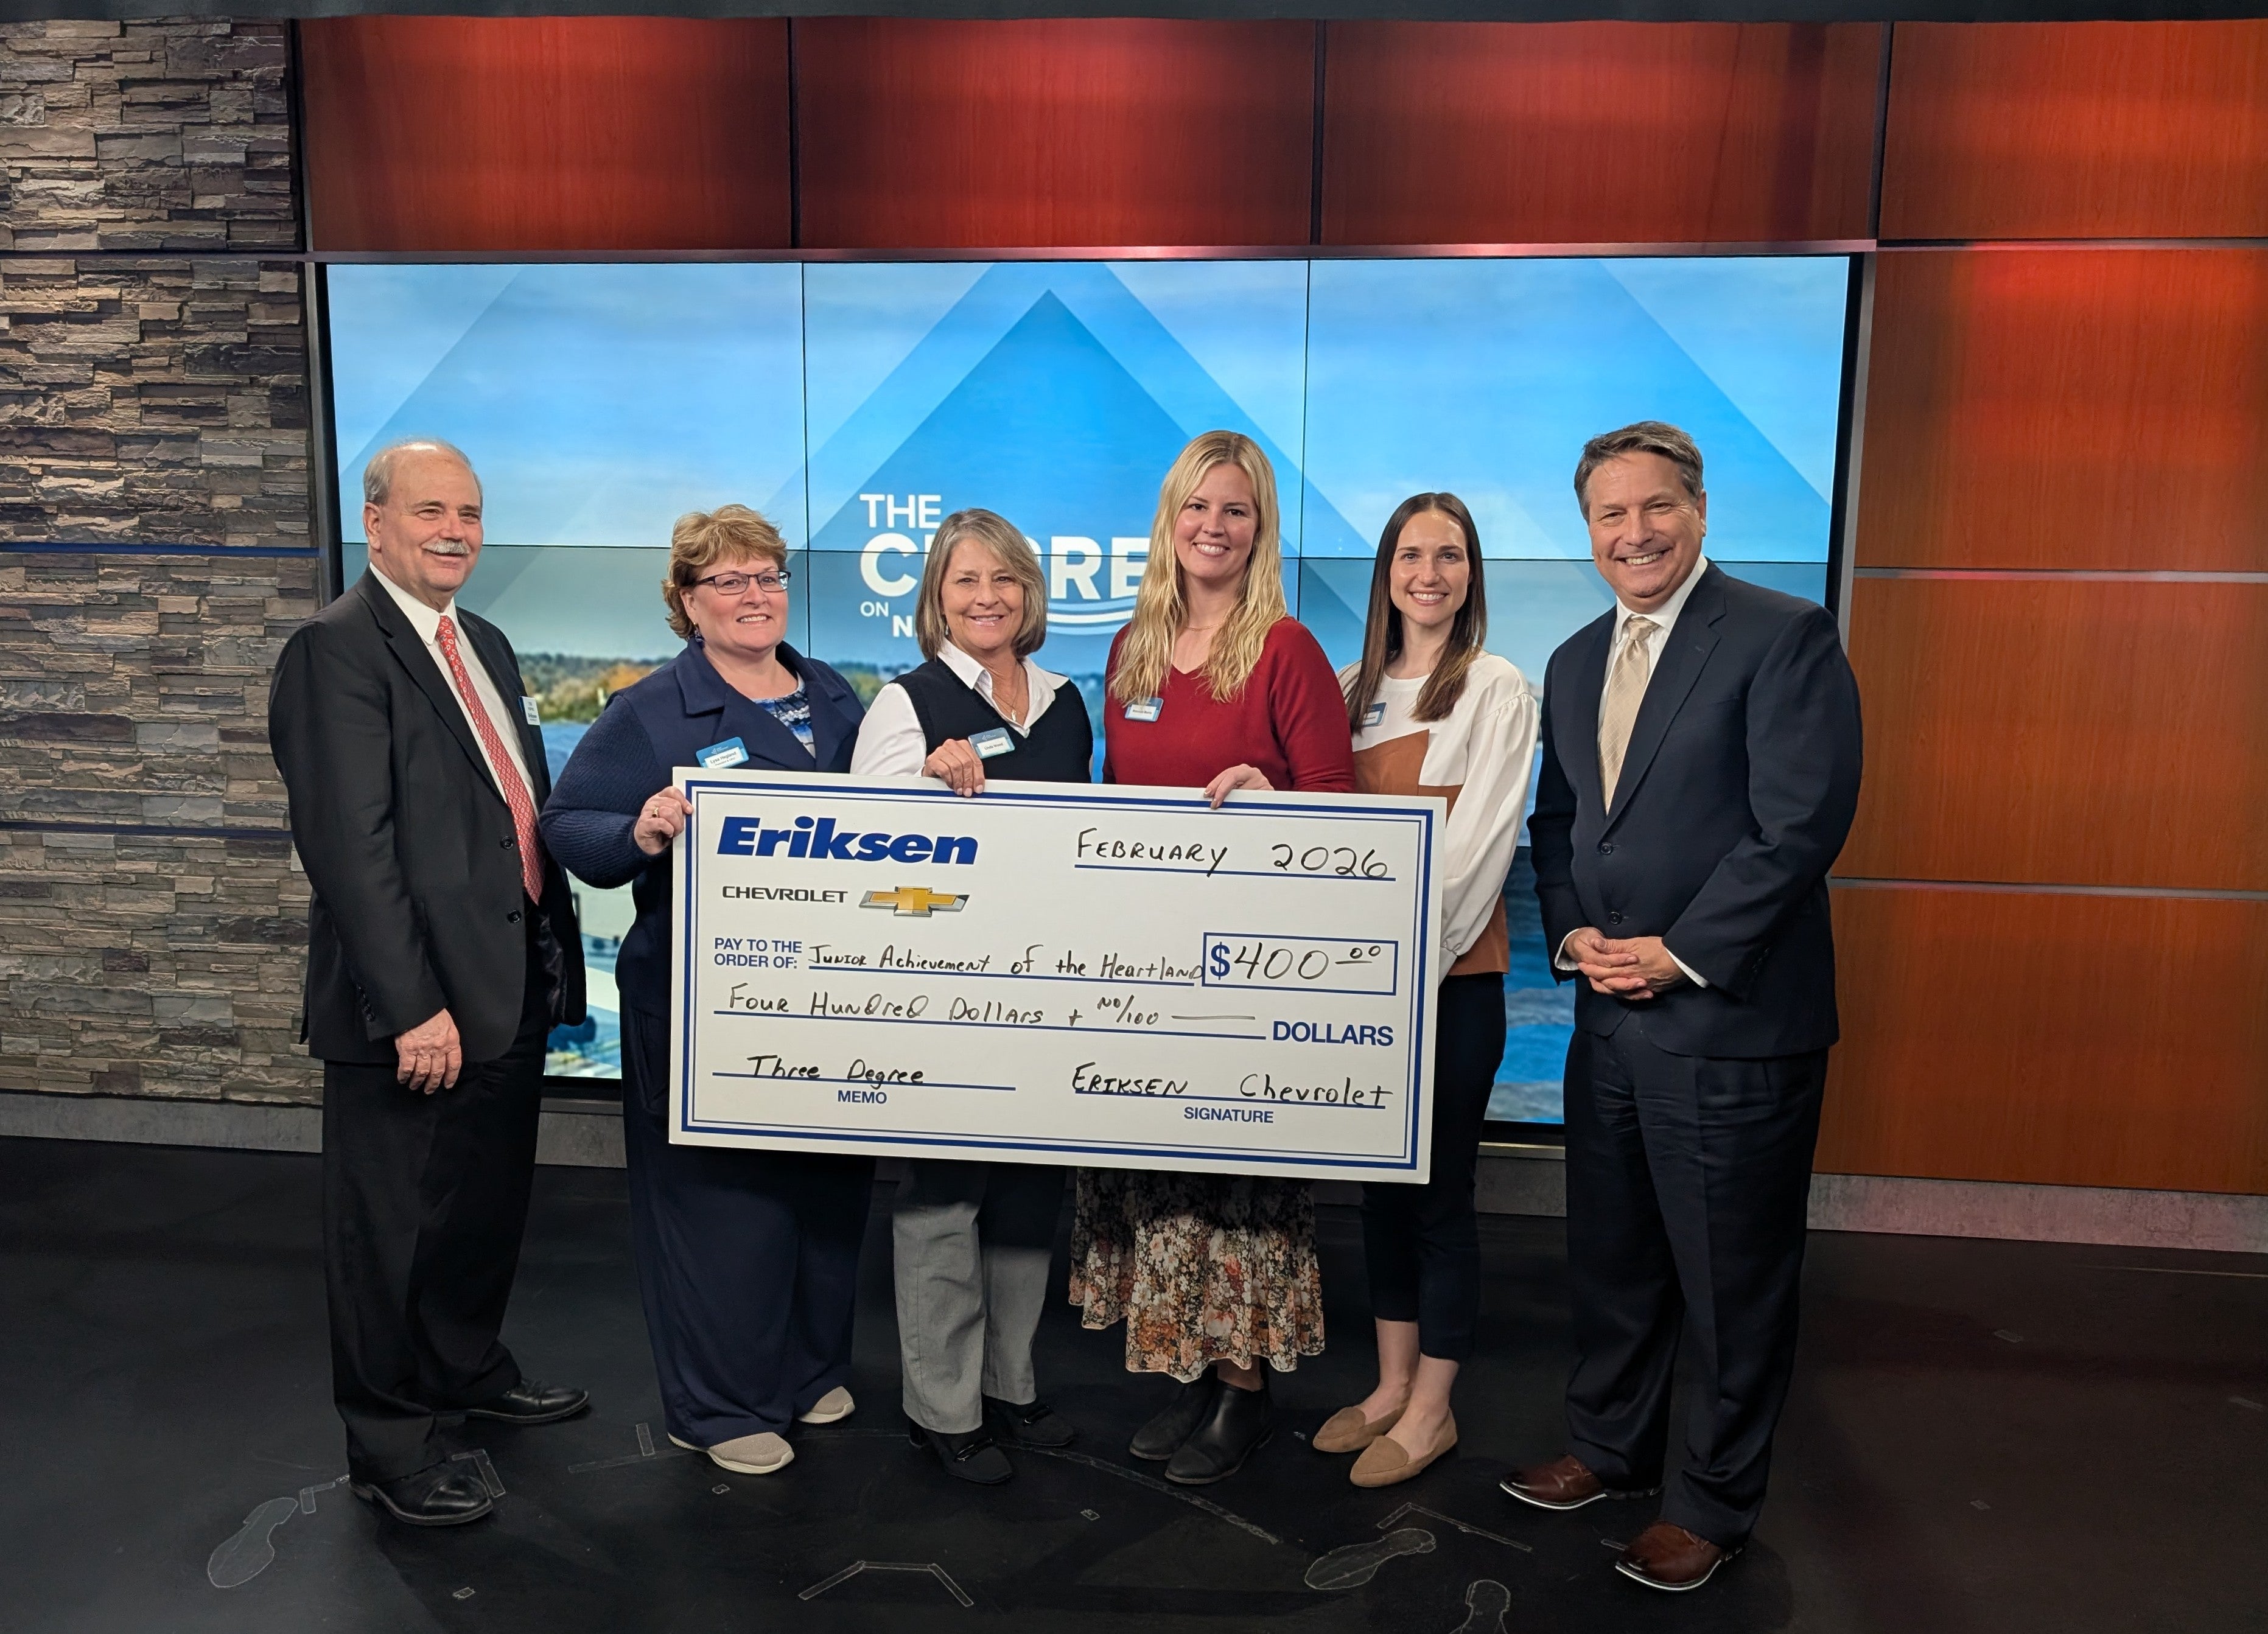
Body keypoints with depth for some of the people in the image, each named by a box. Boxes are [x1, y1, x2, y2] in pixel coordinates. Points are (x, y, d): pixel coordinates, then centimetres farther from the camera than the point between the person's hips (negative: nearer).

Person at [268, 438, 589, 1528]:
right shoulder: (337, 649, -14)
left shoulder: (484, 646, 14)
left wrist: (557, 952, 13)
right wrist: (412, 1007, -23)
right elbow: (352, 846, -21)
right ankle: (391, 1445, 26)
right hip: (414, 1010, -8)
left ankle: (468, 1369, 44)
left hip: (509, 990, 9)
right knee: (395, 1226, 8)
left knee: (490, 1203, 23)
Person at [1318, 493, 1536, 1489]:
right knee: (1380, 1181, 14)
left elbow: (1480, 840, -12)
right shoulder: (1355, 689, 11)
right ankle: (1391, 1385, 29)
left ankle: (1431, 1412, 18)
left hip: (1453, 975, -5)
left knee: (1440, 1191, 3)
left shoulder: (1497, 690, -5)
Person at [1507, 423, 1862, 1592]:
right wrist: (1572, 934, -1)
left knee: (1732, 1278, 8)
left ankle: (1714, 1505, 27)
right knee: (1610, 1258, 20)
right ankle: (1609, 1449, 40)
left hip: (1733, 1024, -6)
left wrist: (1682, 953, -17)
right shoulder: (1575, 662, 13)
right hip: (1609, 1019, 7)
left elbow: (1803, 822, -17)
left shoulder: (1784, 636, -10)